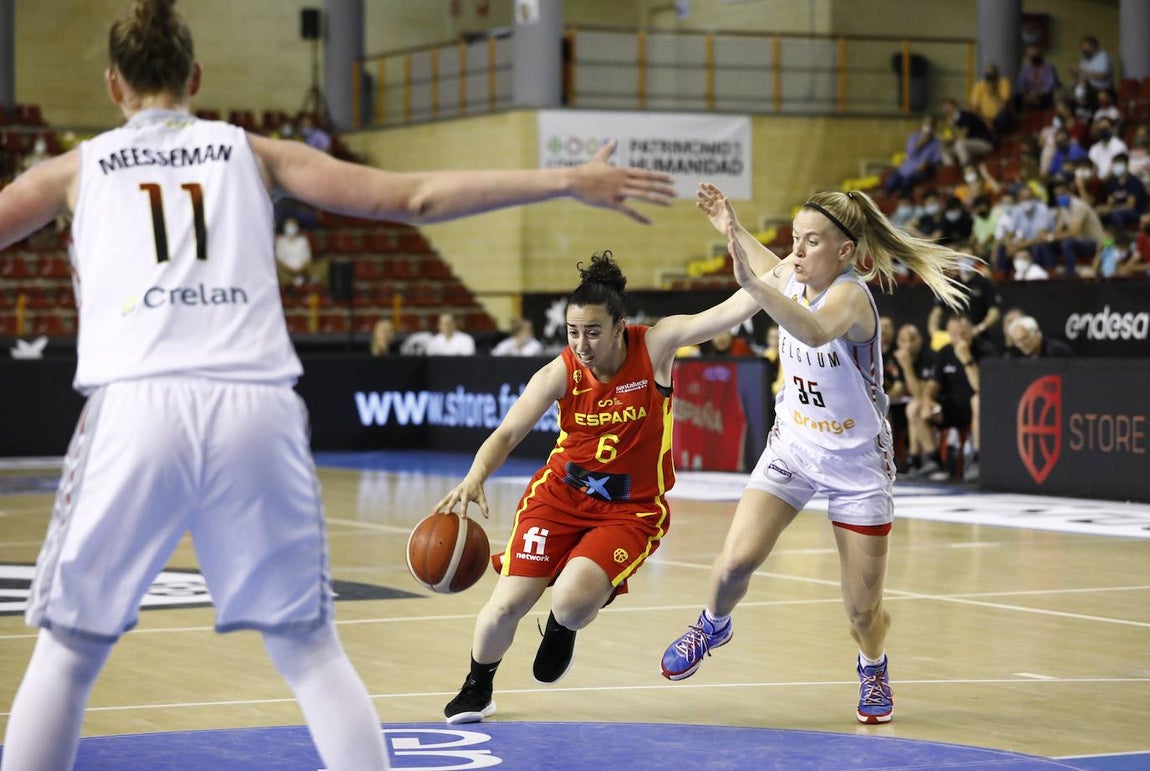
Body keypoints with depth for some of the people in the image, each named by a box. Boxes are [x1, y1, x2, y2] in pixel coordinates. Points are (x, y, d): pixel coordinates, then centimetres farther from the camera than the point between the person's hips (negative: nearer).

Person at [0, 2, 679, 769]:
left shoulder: (77, 167, 18)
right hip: (258, 409, 1)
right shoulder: (252, 153, 20)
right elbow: (414, 197, 15)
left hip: (136, 409, -1)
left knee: (66, 654, 10)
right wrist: (569, 182, 19)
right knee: (312, 650, 13)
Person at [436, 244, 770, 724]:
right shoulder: (561, 373, -13)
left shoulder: (655, 346, -15)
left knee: (572, 602, -23)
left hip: (632, 509, -2)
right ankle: (478, 687, 26)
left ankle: (563, 630, 18)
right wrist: (475, 479, -35)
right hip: (561, 494, 2)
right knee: (508, 603, -6)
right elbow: (506, 434, -17)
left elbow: (732, 311, -24)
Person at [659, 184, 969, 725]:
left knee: (863, 609, 1)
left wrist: (753, 283, -60)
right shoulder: (792, 276, -6)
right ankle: (714, 624, 16)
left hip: (857, 465, -4)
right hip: (792, 447, 5)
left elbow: (815, 331, -50)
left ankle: (872, 668, 34)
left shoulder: (851, 295, -25)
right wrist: (733, 231, 13)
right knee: (737, 559, -16)